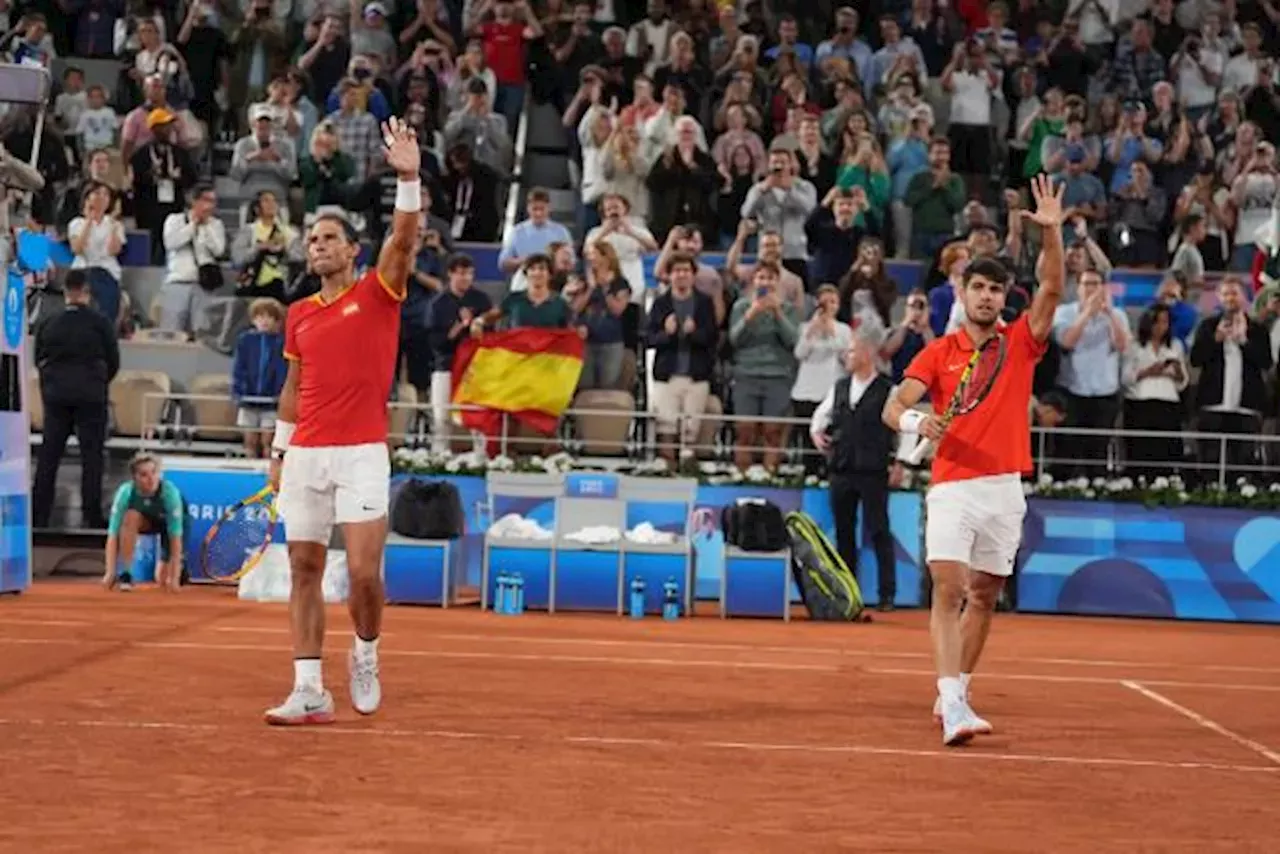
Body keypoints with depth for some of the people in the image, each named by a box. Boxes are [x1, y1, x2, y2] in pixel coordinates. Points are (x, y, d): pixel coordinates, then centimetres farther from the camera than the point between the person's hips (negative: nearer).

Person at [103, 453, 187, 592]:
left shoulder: (170, 492, -36)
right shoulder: (125, 492, -31)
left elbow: (175, 536, -36)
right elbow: (113, 535, -33)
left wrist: (174, 577, -38)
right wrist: (110, 573, -39)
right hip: (145, 520, 2)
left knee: (165, 582, -13)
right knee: (131, 516, -34)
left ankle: (179, 563, 22)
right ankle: (125, 574, -23)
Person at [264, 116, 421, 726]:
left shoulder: (377, 294, 2)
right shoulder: (299, 314, 14)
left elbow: (404, 239, -15)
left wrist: (408, 179, -28)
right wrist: (279, 450, 16)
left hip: (362, 454, -4)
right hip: (305, 457, 5)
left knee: (364, 572, -11)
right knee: (304, 570, 3)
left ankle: (365, 654, 18)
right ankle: (309, 692, 6)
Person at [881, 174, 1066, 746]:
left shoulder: (1021, 342, 8)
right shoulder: (939, 352, 4)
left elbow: (1051, 289, -6)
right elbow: (893, 405, -3)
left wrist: (1051, 232, -19)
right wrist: (914, 421, -25)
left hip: (1006, 490, 3)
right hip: (952, 489, -3)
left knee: (984, 597, 10)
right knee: (949, 591, -16)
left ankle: (951, 695, 24)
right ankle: (953, 707, -25)